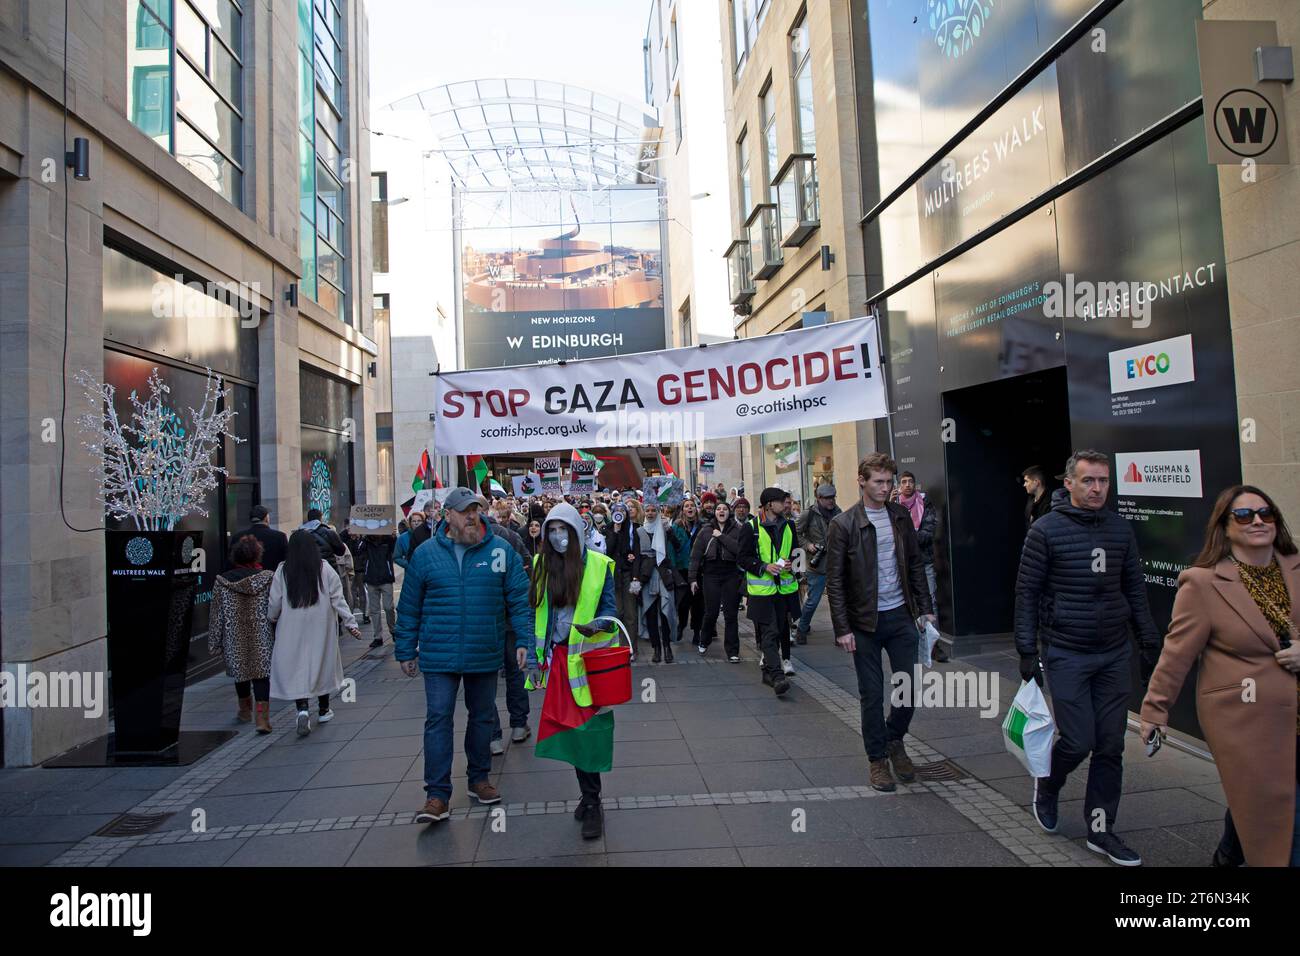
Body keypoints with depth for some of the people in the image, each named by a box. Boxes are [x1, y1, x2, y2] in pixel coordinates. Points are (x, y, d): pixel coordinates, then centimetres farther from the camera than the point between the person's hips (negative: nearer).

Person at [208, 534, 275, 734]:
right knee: (261, 673, 0)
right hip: (262, 638, -2)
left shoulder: (222, 581, -3)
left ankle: (245, 710, 36)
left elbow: (216, 615, 1)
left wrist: (214, 643, 9)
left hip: (235, 639, 2)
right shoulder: (268, 579, -7)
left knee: (240, 671, 19)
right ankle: (262, 716, -10)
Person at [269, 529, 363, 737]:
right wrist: (350, 624, -2)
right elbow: (338, 600, -7)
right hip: (321, 628, 1)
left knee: (296, 668, 4)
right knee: (322, 664, 15)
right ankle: (323, 710, 27)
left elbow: (274, 603, -1)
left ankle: (303, 709, -15)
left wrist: (271, 619, 19)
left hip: (292, 631, -1)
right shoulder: (325, 569, -8)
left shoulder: (282, 571, -7)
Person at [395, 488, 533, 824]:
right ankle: (438, 795, 7)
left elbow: (519, 598, -1)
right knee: (438, 719, -2)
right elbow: (409, 607, 5)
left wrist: (524, 640, -9)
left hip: (485, 655, 1)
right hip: (439, 655, -1)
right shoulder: (425, 553, -1)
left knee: (482, 716, 14)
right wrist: (405, 651, 6)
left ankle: (479, 779, 32)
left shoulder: (500, 549, -3)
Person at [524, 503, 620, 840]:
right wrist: (536, 657, 7)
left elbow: (610, 609, -2)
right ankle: (590, 798, 21)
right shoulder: (543, 565, 6)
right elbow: (536, 614, 10)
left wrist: (596, 625, -24)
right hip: (557, 659, 4)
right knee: (570, 726, 7)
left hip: (589, 656, -4)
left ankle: (591, 800, 10)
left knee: (589, 725, -3)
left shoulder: (598, 564, -5)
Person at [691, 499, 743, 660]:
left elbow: (740, 550, -15)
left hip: (731, 575, 0)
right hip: (711, 575, 0)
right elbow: (696, 555, 4)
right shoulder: (706, 530, 5)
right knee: (711, 613, 4)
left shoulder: (737, 529, 2)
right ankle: (704, 642, 29)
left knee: (731, 614, 3)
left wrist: (721, 536, -13)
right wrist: (693, 578, 1)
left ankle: (732, 651, 11)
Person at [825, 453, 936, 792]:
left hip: (901, 616, 4)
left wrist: (924, 608, 6)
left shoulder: (901, 516, 5)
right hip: (865, 622, -3)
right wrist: (843, 629, -12)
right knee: (872, 694, 6)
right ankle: (878, 759, 22)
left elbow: (915, 565, 12)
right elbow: (835, 581, -8)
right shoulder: (843, 524, -9)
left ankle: (894, 740, 31)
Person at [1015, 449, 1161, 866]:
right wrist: (1027, 652, -9)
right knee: (1079, 740, -4)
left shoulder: (1121, 529, 5)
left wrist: (1150, 644, 9)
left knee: (1111, 745, 7)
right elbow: (1027, 593, -7)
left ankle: (1101, 830, 21)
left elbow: (1135, 589, 12)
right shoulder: (1046, 529, -8)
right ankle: (1046, 784, 28)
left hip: (1114, 654, 4)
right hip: (1066, 655, -4)